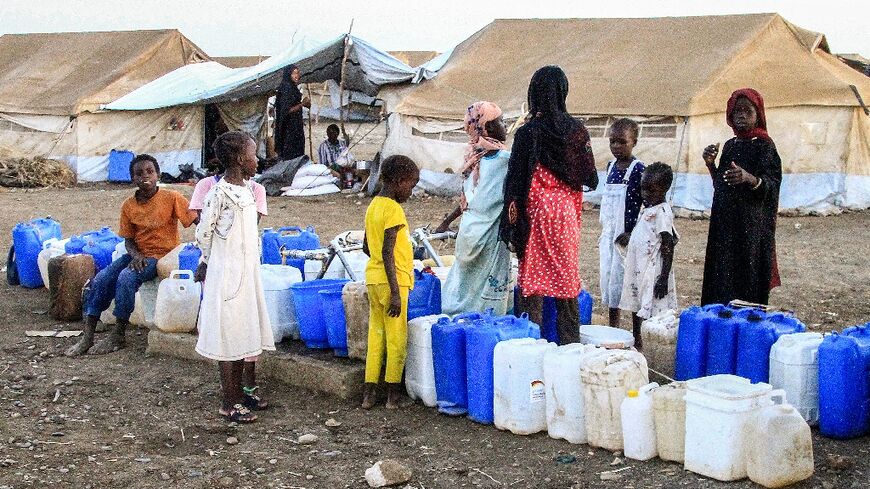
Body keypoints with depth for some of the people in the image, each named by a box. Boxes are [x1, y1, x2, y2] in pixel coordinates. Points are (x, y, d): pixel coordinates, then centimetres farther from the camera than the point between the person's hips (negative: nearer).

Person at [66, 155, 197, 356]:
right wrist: (136, 255, -13)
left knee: (126, 278, -29)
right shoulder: (128, 205, 3)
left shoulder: (171, 198, -11)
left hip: (161, 256, -5)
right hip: (137, 254, 5)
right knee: (100, 279, -15)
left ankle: (118, 336, -17)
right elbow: (128, 239, 8)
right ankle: (87, 338, -11)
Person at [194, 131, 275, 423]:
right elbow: (203, 235, -11)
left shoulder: (249, 188, 8)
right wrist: (210, 263, 5)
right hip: (227, 273, -8)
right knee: (228, 334, -1)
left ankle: (239, 391, 27)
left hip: (248, 272, 8)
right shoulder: (219, 194, -17)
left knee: (244, 331, 15)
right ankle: (230, 403, 6)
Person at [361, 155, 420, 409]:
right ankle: (393, 395, 8)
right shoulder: (393, 210, -15)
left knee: (376, 334, 12)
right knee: (397, 338, 2)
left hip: (373, 278, 8)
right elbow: (387, 253, -20)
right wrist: (395, 293, -20)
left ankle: (369, 393, 13)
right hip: (391, 281, -8)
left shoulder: (373, 205, 11)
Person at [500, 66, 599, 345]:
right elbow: (590, 176, 3)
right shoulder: (576, 130, -1)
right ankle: (570, 340, 17)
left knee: (533, 273, 4)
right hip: (567, 210, 3)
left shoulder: (528, 132, -11)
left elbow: (516, 177, -9)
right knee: (566, 273, 11)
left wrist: (512, 214, -2)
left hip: (536, 209, -3)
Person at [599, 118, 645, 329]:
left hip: (626, 234, -7)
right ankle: (612, 326, 22)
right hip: (609, 233, 7)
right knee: (607, 276, 11)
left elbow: (640, 204, -13)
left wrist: (629, 232, -18)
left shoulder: (638, 169, -11)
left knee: (622, 277, -6)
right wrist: (605, 230, 17)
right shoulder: (611, 166, 11)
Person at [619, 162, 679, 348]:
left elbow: (668, 246, -18)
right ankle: (636, 341, 30)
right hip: (639, 269, 10)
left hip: (653, 272, -10)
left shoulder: (662, 212, -16)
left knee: (650, 312, -8)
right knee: (636, 308, 18)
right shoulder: (648, 209, 12)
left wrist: (664, 277, -21)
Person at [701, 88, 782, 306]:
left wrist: (749, 178, -34)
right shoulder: (730, 145, 14)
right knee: (721, 277, 6)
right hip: (724, 223, 7)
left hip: (751, 225, -6)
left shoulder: (764, 145, -5)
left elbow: (771, 184, -15)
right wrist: (710, 165, 1)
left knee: (747, 279, -7)